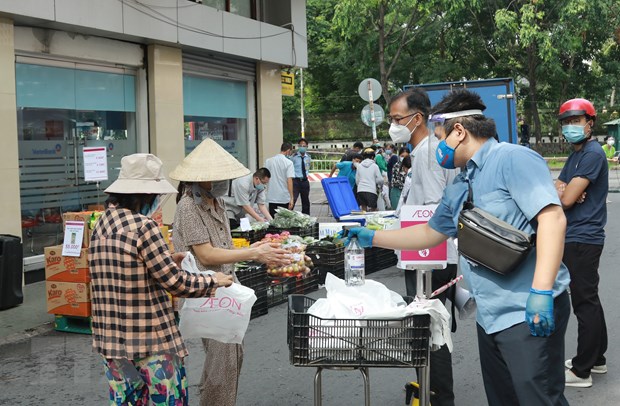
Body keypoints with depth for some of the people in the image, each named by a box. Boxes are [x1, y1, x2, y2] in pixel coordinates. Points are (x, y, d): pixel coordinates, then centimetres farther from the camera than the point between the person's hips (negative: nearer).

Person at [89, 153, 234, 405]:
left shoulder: (102, 224, 6)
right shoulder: (142, 225, -19)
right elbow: (174, 282, -16)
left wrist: (167, 261, 18)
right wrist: (213, 281, -1)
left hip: (110, 339, 8)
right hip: (149, 342, -8)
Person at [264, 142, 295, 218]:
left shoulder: (268, 161, 2)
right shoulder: (288, 163, -10)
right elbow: (289, 181, -16)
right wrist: (291, 198, -15)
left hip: (272, 197, 3)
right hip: (285, 197, -3)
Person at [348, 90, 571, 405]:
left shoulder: (513, 159, -11)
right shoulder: (459, 186, 17)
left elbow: (552, 218, -20)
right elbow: (431, 233, 26)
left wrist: (542, 291, -26)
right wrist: (371, 238, 23)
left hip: (529, 313, -9)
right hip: (489, 316, 9)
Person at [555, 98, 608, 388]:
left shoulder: (593, 154, -14)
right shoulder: (575, 155, 17)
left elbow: (567, 199, -19)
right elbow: (554, 190, 11)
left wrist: (562, 191, 2)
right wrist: (563, 189, -11)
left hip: (582, 240, -10)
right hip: (574, 237, 10)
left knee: (585, 303, -4)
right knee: (589, 301, 17)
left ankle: (582, 370, 2)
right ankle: (597, 358, 28)